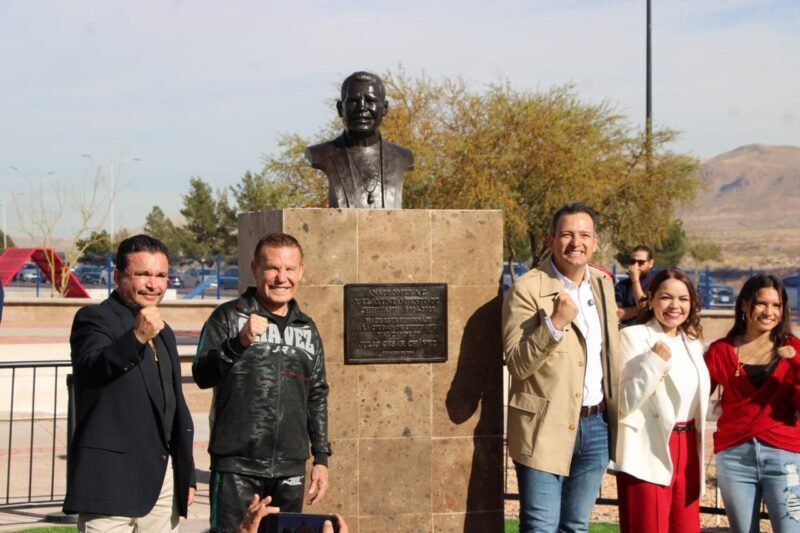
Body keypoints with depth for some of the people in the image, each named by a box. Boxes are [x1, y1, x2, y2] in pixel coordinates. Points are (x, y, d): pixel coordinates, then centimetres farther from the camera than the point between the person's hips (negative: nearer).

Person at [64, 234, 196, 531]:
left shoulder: (164, 334, 21)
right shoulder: (94, 319, -3)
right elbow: (92, 369, -24)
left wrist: (186, 474, 22)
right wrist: (137, 337, -39)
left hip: (163, 480, 8)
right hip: (112, 480, -7)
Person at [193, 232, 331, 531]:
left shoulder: (307, 329, 14)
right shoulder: (228, 317, 1)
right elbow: (202, 376, -7)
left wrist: (322, 458, 14)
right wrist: (240, 342, -21)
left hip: (291, 468, 4)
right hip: (236, 466, -4)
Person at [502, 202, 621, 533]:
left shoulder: (603, 283, 9)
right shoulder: (527, 289, -11)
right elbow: (517, 364, -16)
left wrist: (615, 417, 15)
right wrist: (555, 324, -28)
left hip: (596, 427, 6)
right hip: (545, 429, -6)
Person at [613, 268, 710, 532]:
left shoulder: (693, 343, 15)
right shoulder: (633, 337, -6)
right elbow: (624, 402, -14)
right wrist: (654, 362, -22)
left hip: (687, 455, 7)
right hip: (648, 457, -6)